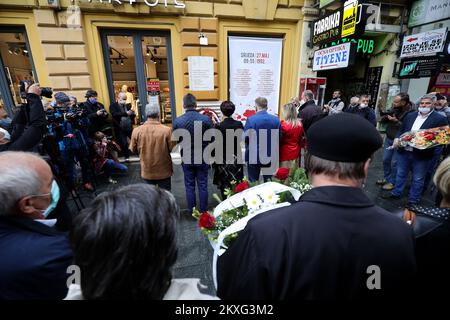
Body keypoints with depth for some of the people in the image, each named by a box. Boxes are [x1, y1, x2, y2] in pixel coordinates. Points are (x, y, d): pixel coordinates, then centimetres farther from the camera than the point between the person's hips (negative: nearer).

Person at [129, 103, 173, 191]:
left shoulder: (136, 131, -12)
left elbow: (133, 149, 0)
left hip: (147, 171, 2)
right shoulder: (166, 130, -20)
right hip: (164, 171, -2)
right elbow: (172, 148, -12)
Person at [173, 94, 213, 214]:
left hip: (187, 158, 1)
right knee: (203, 185, 12)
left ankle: (191, 212, 24)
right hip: (203, 158, 0)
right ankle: (203, 211, 23)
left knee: (189, 186, 13)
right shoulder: (206, 119, -13)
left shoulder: (177, 121, -11)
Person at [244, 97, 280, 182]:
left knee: (253, 181, 11)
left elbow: (245, 138, -13)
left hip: (254, 155, -3)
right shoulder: (276, 119, -5)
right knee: (268, 180, 17)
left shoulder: (251, 120, -15)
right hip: (270, 155, 3)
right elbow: (279, 138, -1)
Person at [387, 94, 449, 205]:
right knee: (400, 174, 18)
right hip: (403, 151, 4)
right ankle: (396, 193, 34)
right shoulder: (410, 115, 8)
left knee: (418, 179, 10)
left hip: (421, 155, -4)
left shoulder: (440, 119, -6)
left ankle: (413, 200, 24)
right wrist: (397, 139, -6)